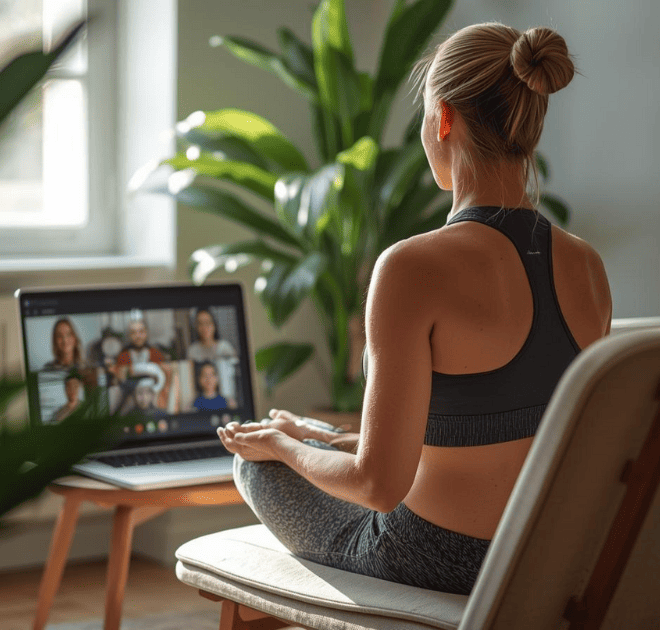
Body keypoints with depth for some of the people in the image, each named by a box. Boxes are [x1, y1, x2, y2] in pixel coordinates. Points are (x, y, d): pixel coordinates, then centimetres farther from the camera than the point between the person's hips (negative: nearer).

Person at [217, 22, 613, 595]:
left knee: (256, 462, 23)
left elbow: (380, 483, -24)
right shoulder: (586, 266, -5)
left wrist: (285, 444, -2)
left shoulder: (413, 268, -26)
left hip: (436, 568, -6)